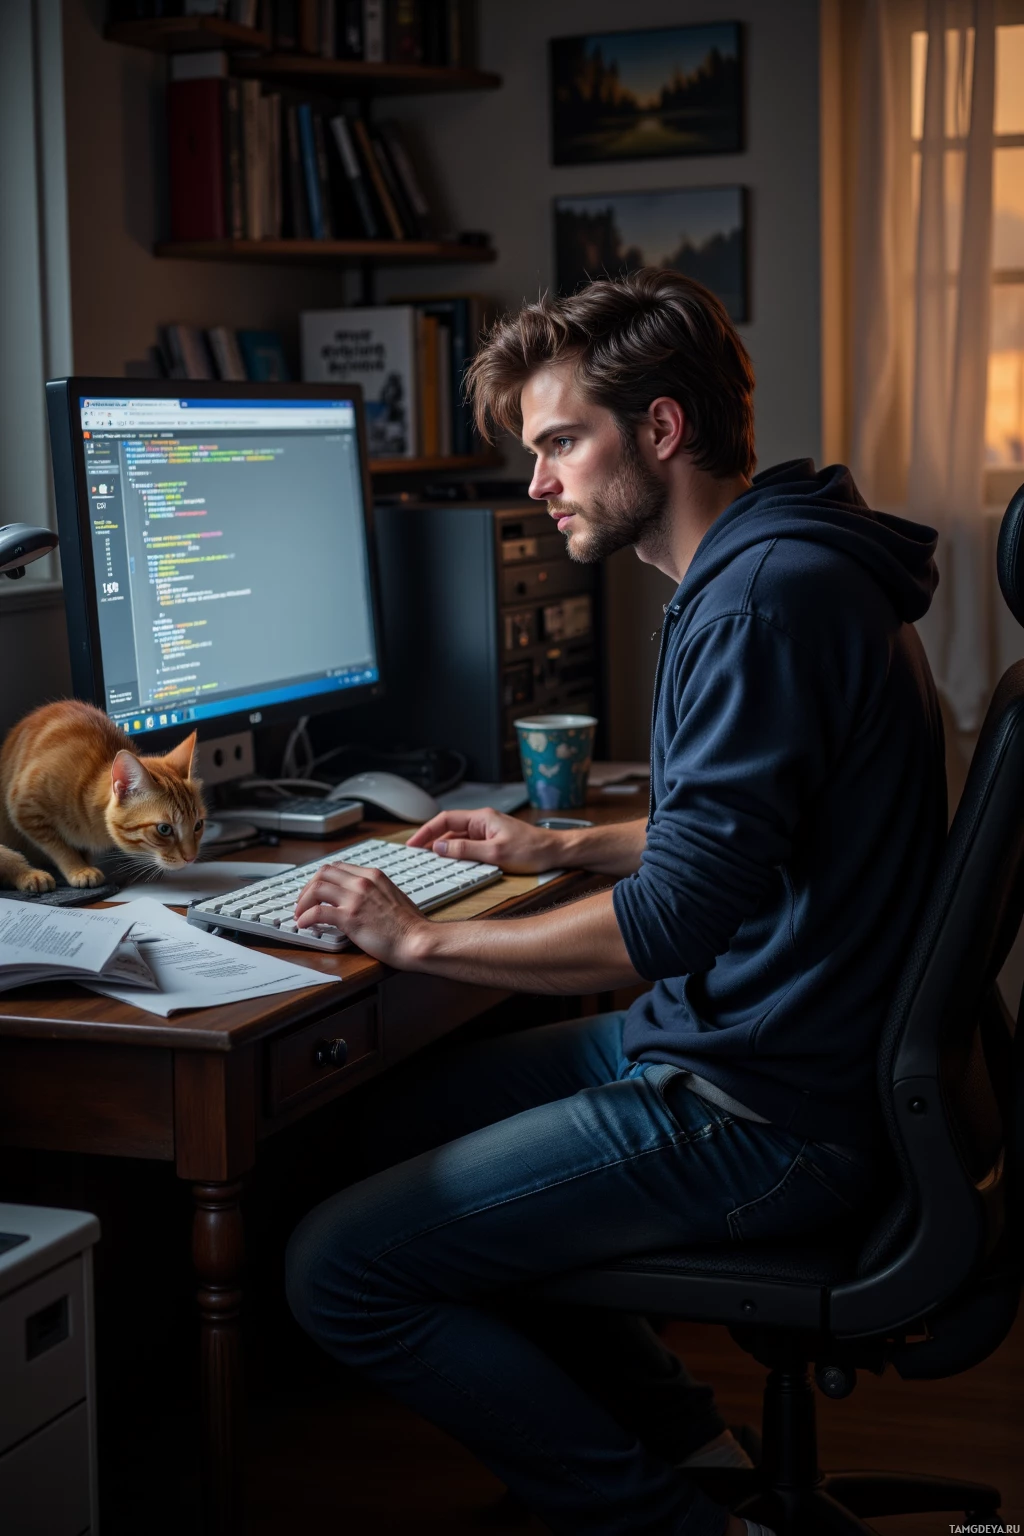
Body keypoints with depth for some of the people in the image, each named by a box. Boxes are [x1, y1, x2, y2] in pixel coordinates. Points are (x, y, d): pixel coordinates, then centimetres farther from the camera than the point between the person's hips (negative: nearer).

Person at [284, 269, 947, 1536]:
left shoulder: (767, 598, -22)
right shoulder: (760, 570, 12)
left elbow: (677, 918, -27)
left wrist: (421, 940, -17)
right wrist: (565, 848, 23)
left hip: (764, 1113, -11)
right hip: (734, 1038, 11)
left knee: (338, 1272, -11)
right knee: (413, 1112, 24)